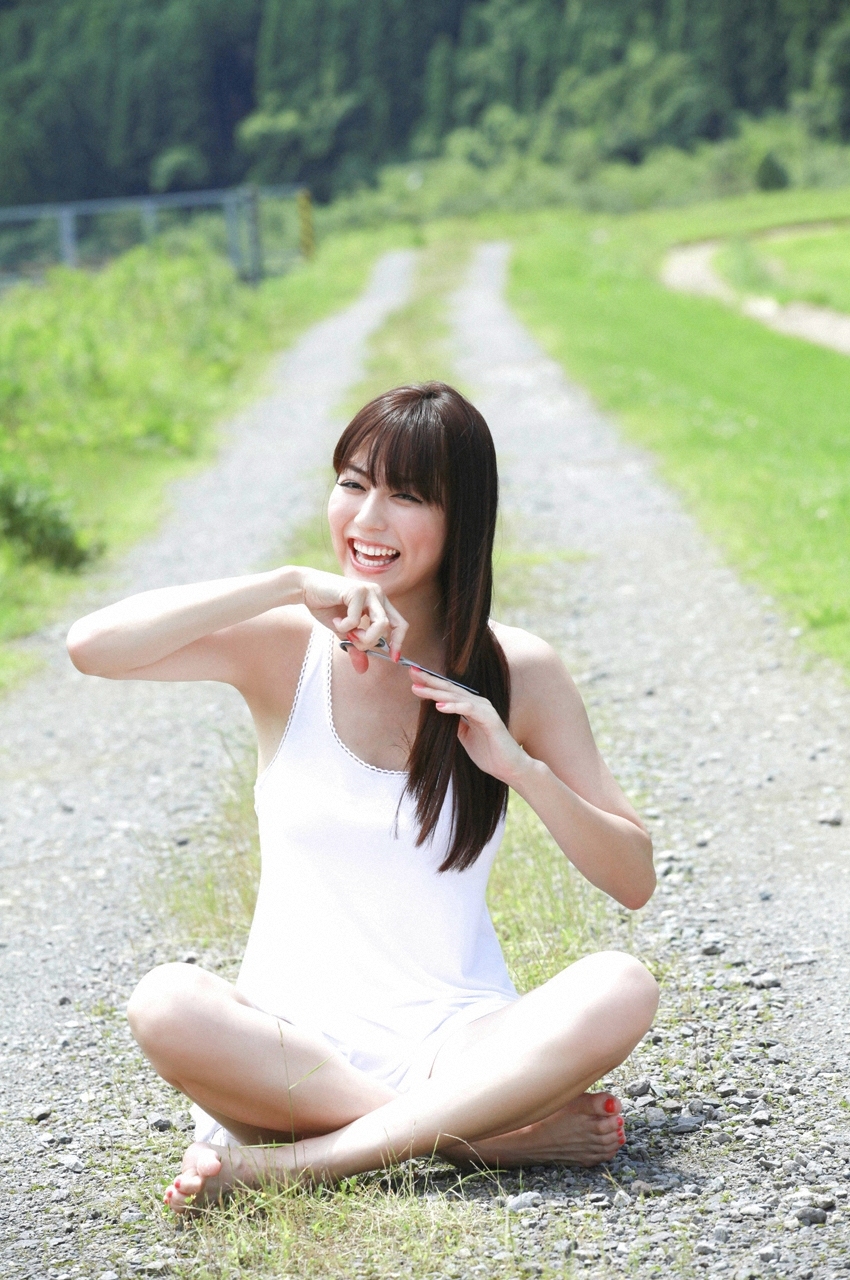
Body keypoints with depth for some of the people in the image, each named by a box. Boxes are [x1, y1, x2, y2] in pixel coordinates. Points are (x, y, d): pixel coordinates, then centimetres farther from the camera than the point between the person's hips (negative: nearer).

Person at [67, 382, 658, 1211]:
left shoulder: (516, 673, 3)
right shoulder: (286, 648, 1)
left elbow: (634, 881, 3)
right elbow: (92, 646, -16)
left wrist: (518, 766, -13)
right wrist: (291, 584, -19)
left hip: (459, 1041, 1)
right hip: (297, 1040, -1)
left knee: (622, 990, -28)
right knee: (166, 1004, -32)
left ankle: (288, 1159, -26)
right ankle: (502, 1132, -23)